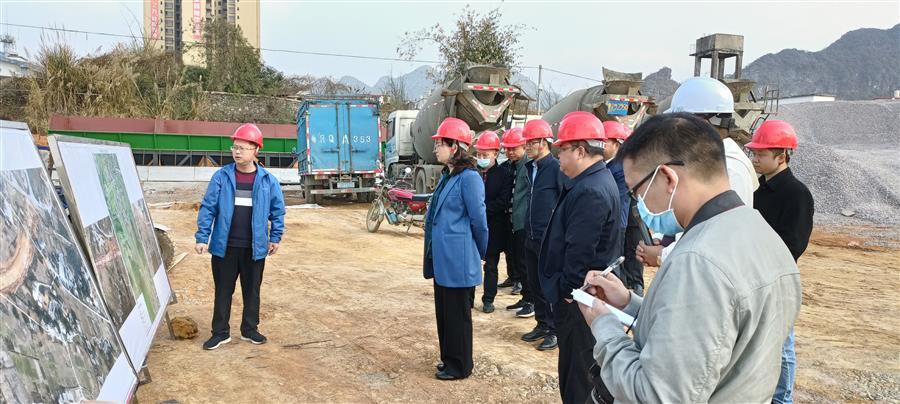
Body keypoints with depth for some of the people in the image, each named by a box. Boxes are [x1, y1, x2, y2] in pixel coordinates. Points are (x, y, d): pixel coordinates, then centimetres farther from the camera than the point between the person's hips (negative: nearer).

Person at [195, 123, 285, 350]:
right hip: (224, 246, 0)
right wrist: (202, 238, -6)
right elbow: (208, 208, -2)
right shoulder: (221, 176, -3)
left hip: (255, 247, 1)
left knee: (252, 290, 13)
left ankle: (249, 329, 28)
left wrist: (275, 237, 5)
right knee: (223, 290, 9)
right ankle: (220, 333, 21)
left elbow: (277, 210, 6)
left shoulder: (267, 180, -2)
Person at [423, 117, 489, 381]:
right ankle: (448, 358, 33)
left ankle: (459, 366, 20)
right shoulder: (447, 177, 11)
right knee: (444, 310, 18)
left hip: (458, 261, -9)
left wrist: (479, 254, 1)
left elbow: (479, 221, -13)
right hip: (442, 259, 9)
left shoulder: (469, 178, -17)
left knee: (458, 314, 5)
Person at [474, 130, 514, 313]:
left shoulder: (504, 174, -5)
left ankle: (488, 299, 20)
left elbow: (503, 202, -12)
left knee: (491, 266, 9)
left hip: (494, 228, -2)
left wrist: (482, 209, -16)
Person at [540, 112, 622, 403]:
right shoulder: (598, 181, 11)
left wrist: (566, 290, -14)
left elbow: (579, 251, -26)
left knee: (578, 376, 2)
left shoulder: (590, 191, -24)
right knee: (575, 369, 21)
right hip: (585, 293, 10)